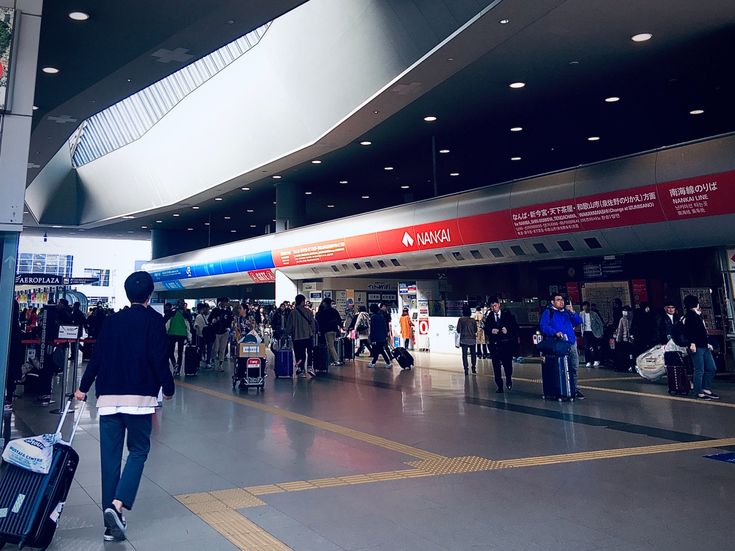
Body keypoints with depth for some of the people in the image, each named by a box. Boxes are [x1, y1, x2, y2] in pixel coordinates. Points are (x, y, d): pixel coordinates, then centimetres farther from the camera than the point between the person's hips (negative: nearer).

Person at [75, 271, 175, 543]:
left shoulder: (112, 320, 10)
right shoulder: (154, 320, -2)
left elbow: (97, 356, 10)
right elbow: (159, 359, -8)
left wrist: (84, 387, 22)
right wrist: (168, 388, 4)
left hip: (108, 396, 4)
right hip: (140, 397, -4)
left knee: (110, 455, 9)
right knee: (138, 451, 8)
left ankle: (111, 521, 14)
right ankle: (118, 505, -13)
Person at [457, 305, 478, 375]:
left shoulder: (461, 320, -8)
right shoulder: (473, 320, -1)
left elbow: (458, 330, -9)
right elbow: (475, 330, 5)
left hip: (464, 339, -2)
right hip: (472, 339, 2)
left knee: (464, 354, 2)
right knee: (473, 354, 15)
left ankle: (466, 370, -1)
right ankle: (474, 368, 16)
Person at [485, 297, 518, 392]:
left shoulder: (507, 314, 5)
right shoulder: (489, 316, 9)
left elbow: (515, 327, 3)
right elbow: (486, 329, 7)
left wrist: (508, 330, -14)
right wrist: (491, 331, -13)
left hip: (506, 343, -2)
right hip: (494, 344, 2)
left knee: (507, 362, -7)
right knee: (496, 365, 3)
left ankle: (508, 380, 21)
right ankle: (499, 386, 12)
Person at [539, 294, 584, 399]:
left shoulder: (567, 311, 19)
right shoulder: (548, 312, 3)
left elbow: (578, 321, 13)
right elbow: (543, 326, -10)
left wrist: (572, 312, -2)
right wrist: (555, 332, -23)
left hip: (572, 343, 5)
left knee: (574, 367, 7)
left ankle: (573, 389, 16)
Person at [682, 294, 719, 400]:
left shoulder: (698, 315, 20)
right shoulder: (690, 315, -9)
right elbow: (688, 331, -20)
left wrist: (707, 343, 24)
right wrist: (692, 343, -29)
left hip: (704, 346, 10)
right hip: (696, 347, -10)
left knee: (712, 368, 12)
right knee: (699, 370, -5)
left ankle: (706, 389, 19)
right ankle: (699, 392, 2)